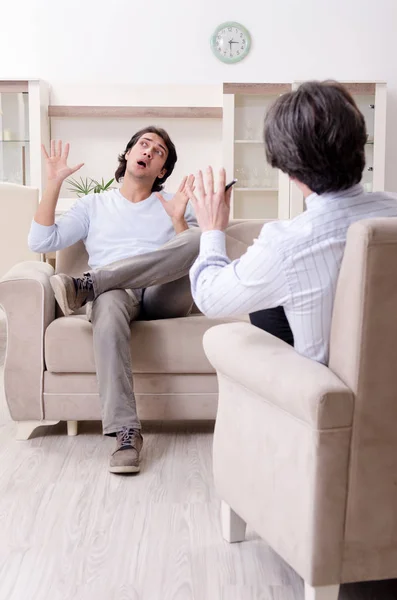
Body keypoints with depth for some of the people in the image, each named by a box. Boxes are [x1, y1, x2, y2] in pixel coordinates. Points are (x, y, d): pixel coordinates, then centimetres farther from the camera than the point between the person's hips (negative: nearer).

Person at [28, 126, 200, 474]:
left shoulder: (176, 205, 22)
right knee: (109, 305, -41)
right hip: (115, 292, 0)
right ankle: (126, 432, -44)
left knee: (199, 238, -29)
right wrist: (54, 183, 5)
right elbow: (41, 242, 10)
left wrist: (179, 221, -9)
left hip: (164, 296, 1)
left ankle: (88, 285, -31)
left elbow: (199, 256, 8)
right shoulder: (93, 205, 23)